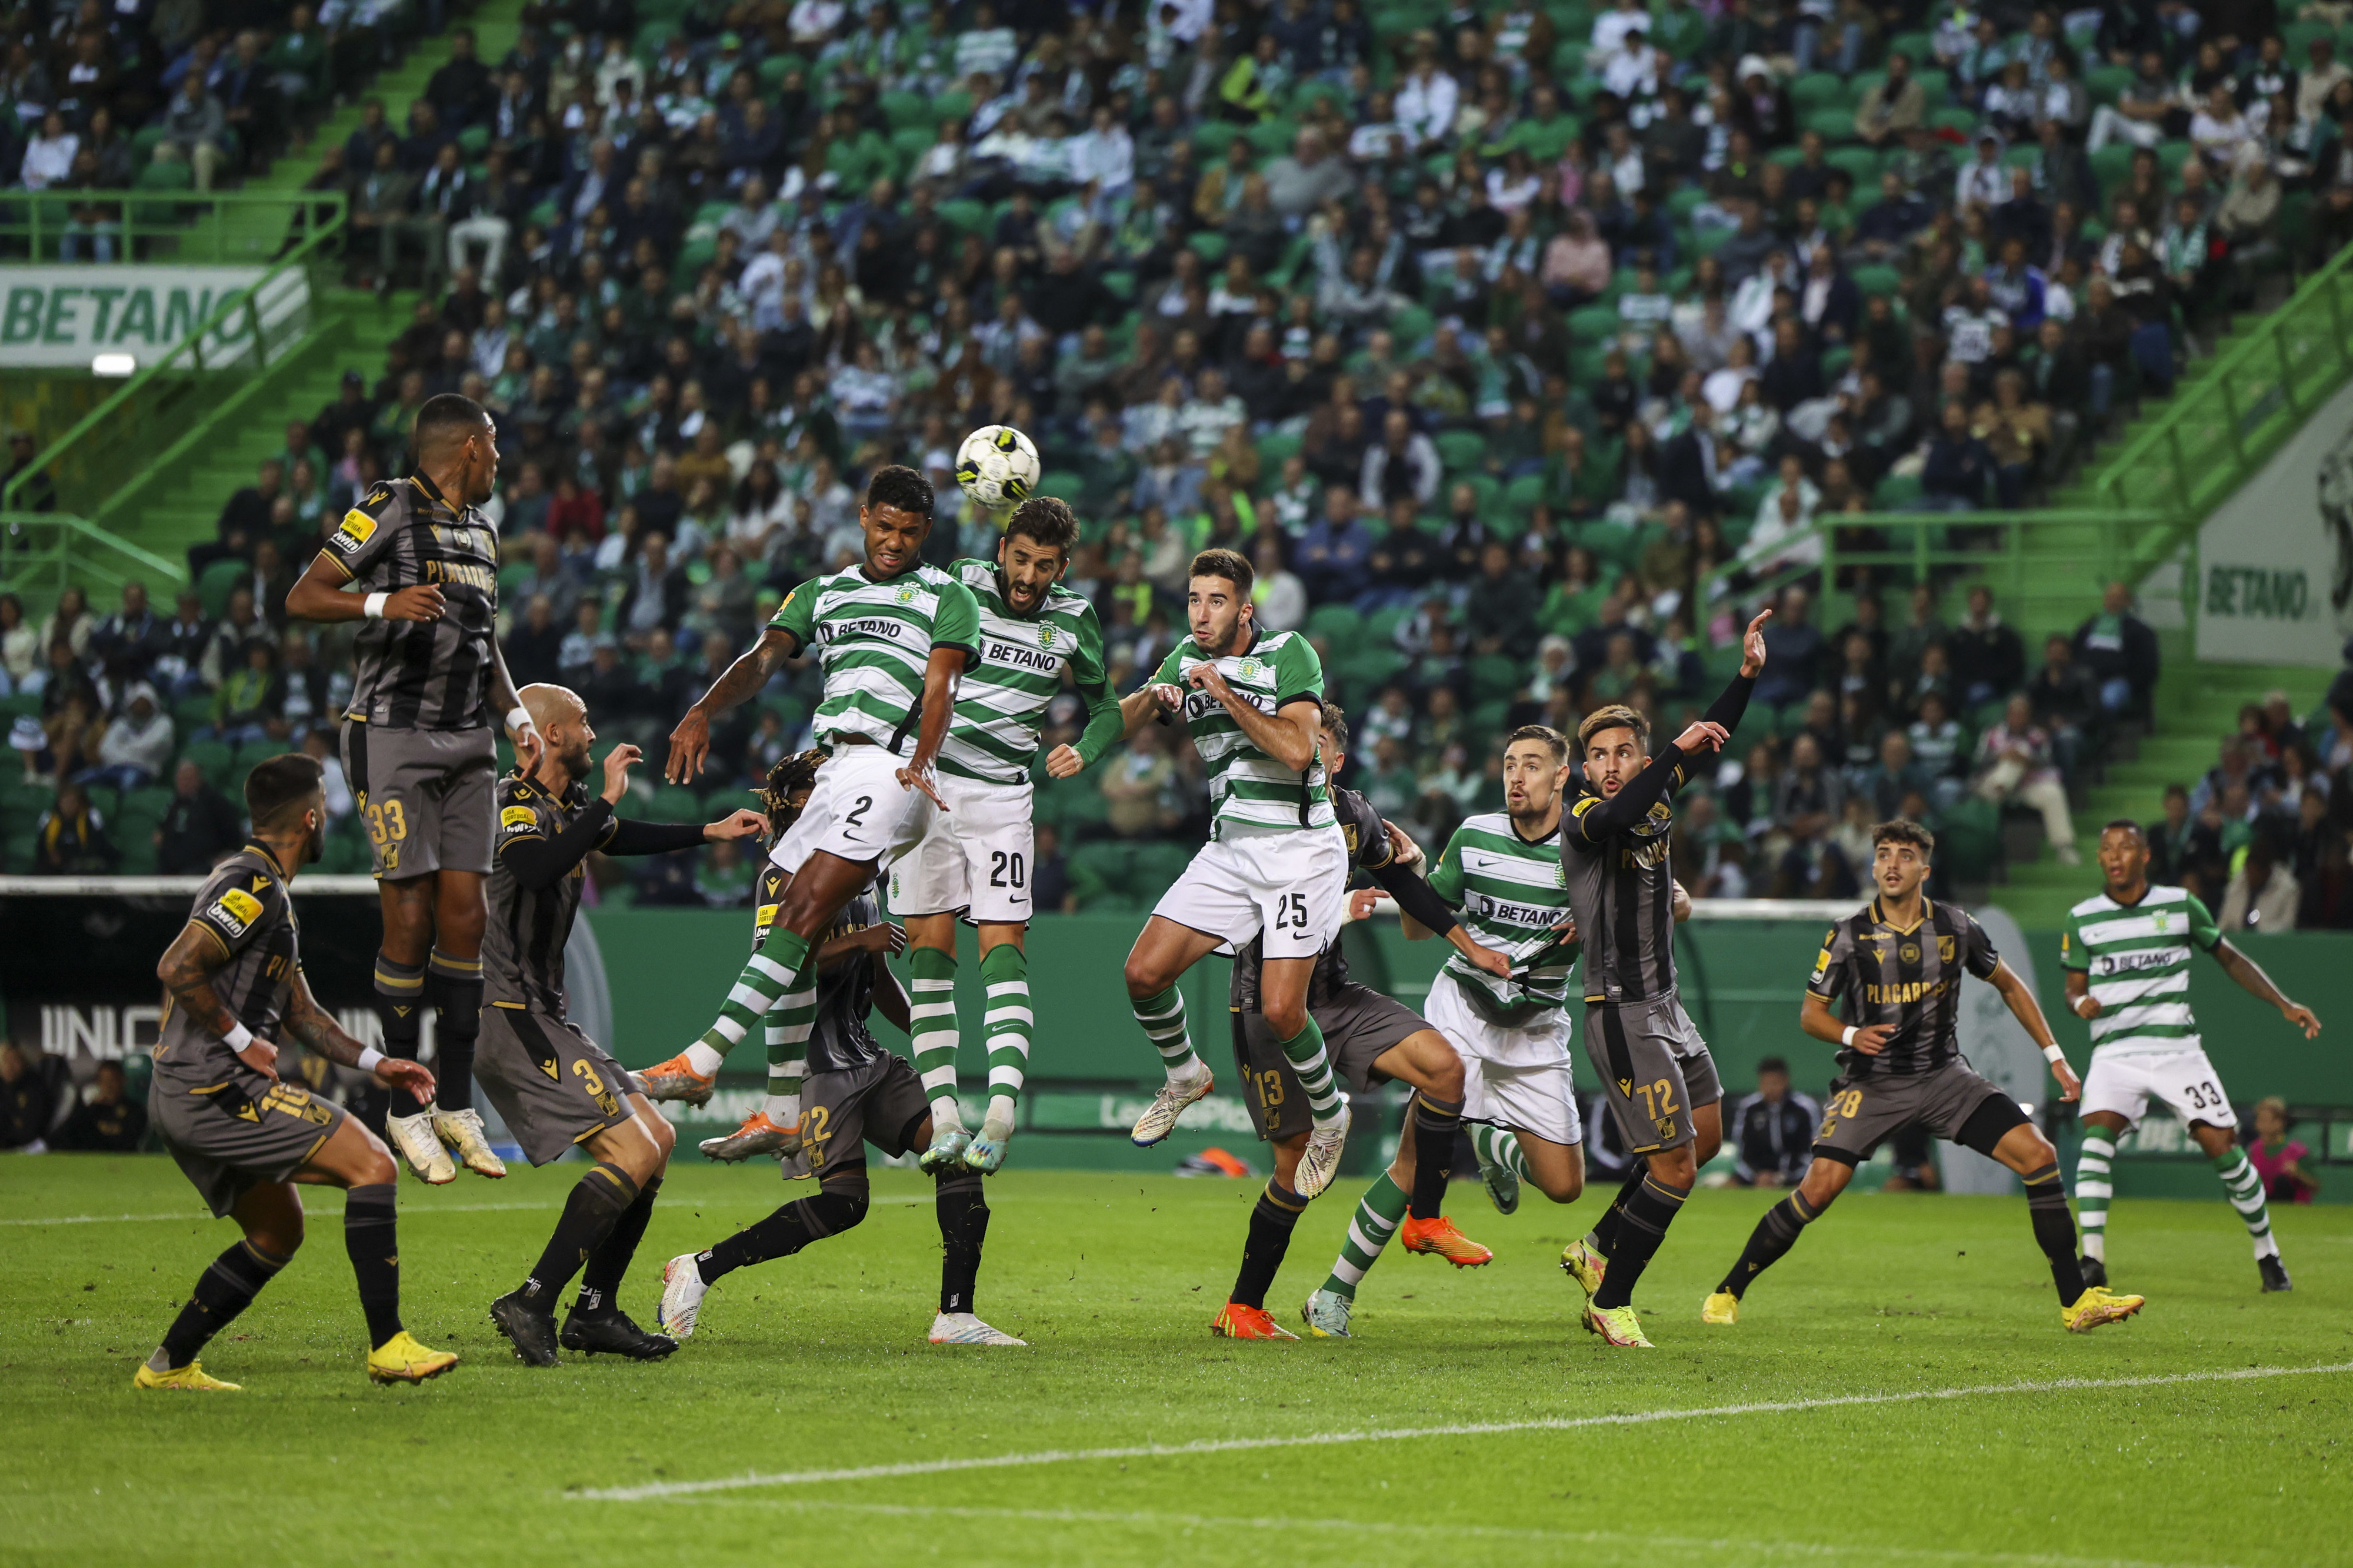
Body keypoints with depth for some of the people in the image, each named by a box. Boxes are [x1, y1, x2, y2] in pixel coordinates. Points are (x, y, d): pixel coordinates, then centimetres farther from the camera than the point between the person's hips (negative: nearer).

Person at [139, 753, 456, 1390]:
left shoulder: (268, 893, 21)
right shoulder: (252, 888, -13)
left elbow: (300, 1010, 25)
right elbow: (176, 967, -23)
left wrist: (374, 1063, 17)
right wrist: (241, 1039, -16)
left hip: (182, 1098, 11)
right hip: (216, 1091, -11)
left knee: (278, 1230, 21)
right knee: (373, 1165, -13)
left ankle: (169, 1365, 22)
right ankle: (388, 1346, -17)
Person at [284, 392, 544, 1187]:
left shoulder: (481, 530, 19)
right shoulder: (389, 509, -6)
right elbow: (303, 597, -10)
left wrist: (515, 712, 12)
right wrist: (382, 602, -26)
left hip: (467, 742, 7)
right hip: (393, 734, -7)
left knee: (464, 914, 2)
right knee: (409, 917, -9)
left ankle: (455, 1104, 9)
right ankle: (406, 1107, 0)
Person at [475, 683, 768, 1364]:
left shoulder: (564, 807, 17)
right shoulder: (516, 804, -13)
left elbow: (621, 839, 39)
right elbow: (538, 869, -36)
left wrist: (713, 832, 42)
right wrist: (606, 799, -27)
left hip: (540, 1019, 10)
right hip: (511, 1019, -10)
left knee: (657, 1139, 13)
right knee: (634, 1152, -17)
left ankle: (594, 1312, 13)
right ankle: (533, 1302, -20)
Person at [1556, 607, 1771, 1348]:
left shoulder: (1655, 802, 9)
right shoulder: (1584, 819, -13)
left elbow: (1712, 741, 20)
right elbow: (1613, 819, -37)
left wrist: (1747, 674, 12)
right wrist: (1678, 748, -41)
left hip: (1663, 1004, 9)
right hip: (1623, 1014, -9)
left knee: (1706, 1135, 17)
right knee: (1673, 1163, -11)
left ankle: (1598, 1249, 26)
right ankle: (1611, 1301, -1)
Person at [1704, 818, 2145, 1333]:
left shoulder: (1956, 928, -2)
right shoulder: (1849, 936, -8)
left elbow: (2009, 985, 14)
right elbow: (1811, 1012, 0)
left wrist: (2055, 1056, 11)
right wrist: (1852, 1035, -22)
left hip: (1943, 1074, 3)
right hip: (1871, 1082, -3)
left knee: (2039, 1156, -12)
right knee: (1818, 1189, -19)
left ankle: (2076, 1301, -5)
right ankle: (1729, 1294, -2)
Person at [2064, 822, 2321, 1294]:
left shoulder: (2181, 906, 4)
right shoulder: (2083, 919, 4)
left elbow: (2230, 958, 15)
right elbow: (2074, 987, 10)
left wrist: (2284, 1005, 8)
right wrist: (2081, 1003, -15)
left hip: (2177, 1050, 0)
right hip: (2115, 1053, 0)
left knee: (2222, 1146, -5)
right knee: (2097, 1134, -23)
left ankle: (2267, 1252, 14)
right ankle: (2093, 1260, -21)